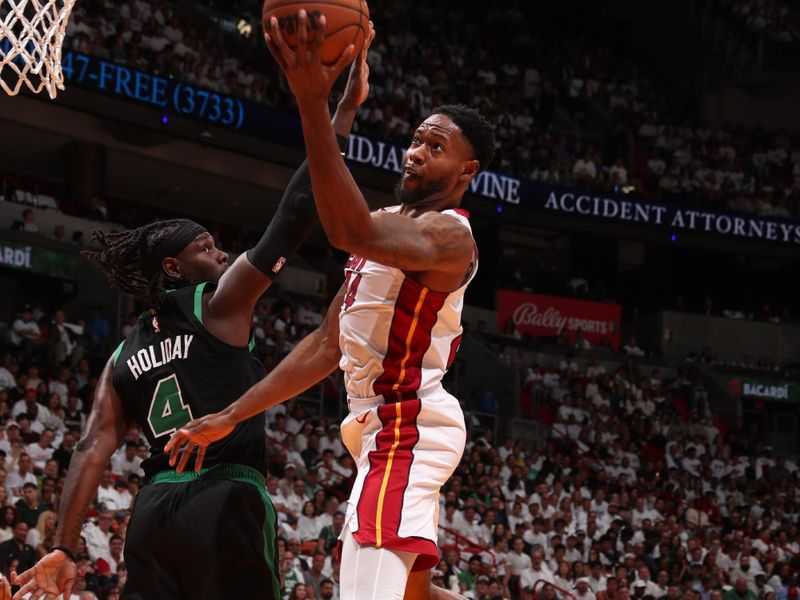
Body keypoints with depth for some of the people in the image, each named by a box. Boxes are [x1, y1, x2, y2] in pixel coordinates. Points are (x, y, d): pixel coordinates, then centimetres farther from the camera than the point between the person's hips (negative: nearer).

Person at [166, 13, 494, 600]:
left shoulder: (449, 234, -14)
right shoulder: (391, 225, 18)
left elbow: (351, 231, -36)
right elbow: (327, 346, 18)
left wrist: (313, 103, -43)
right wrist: (230, 417, 12)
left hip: (408, 428, -11)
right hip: (389, 428, 11)